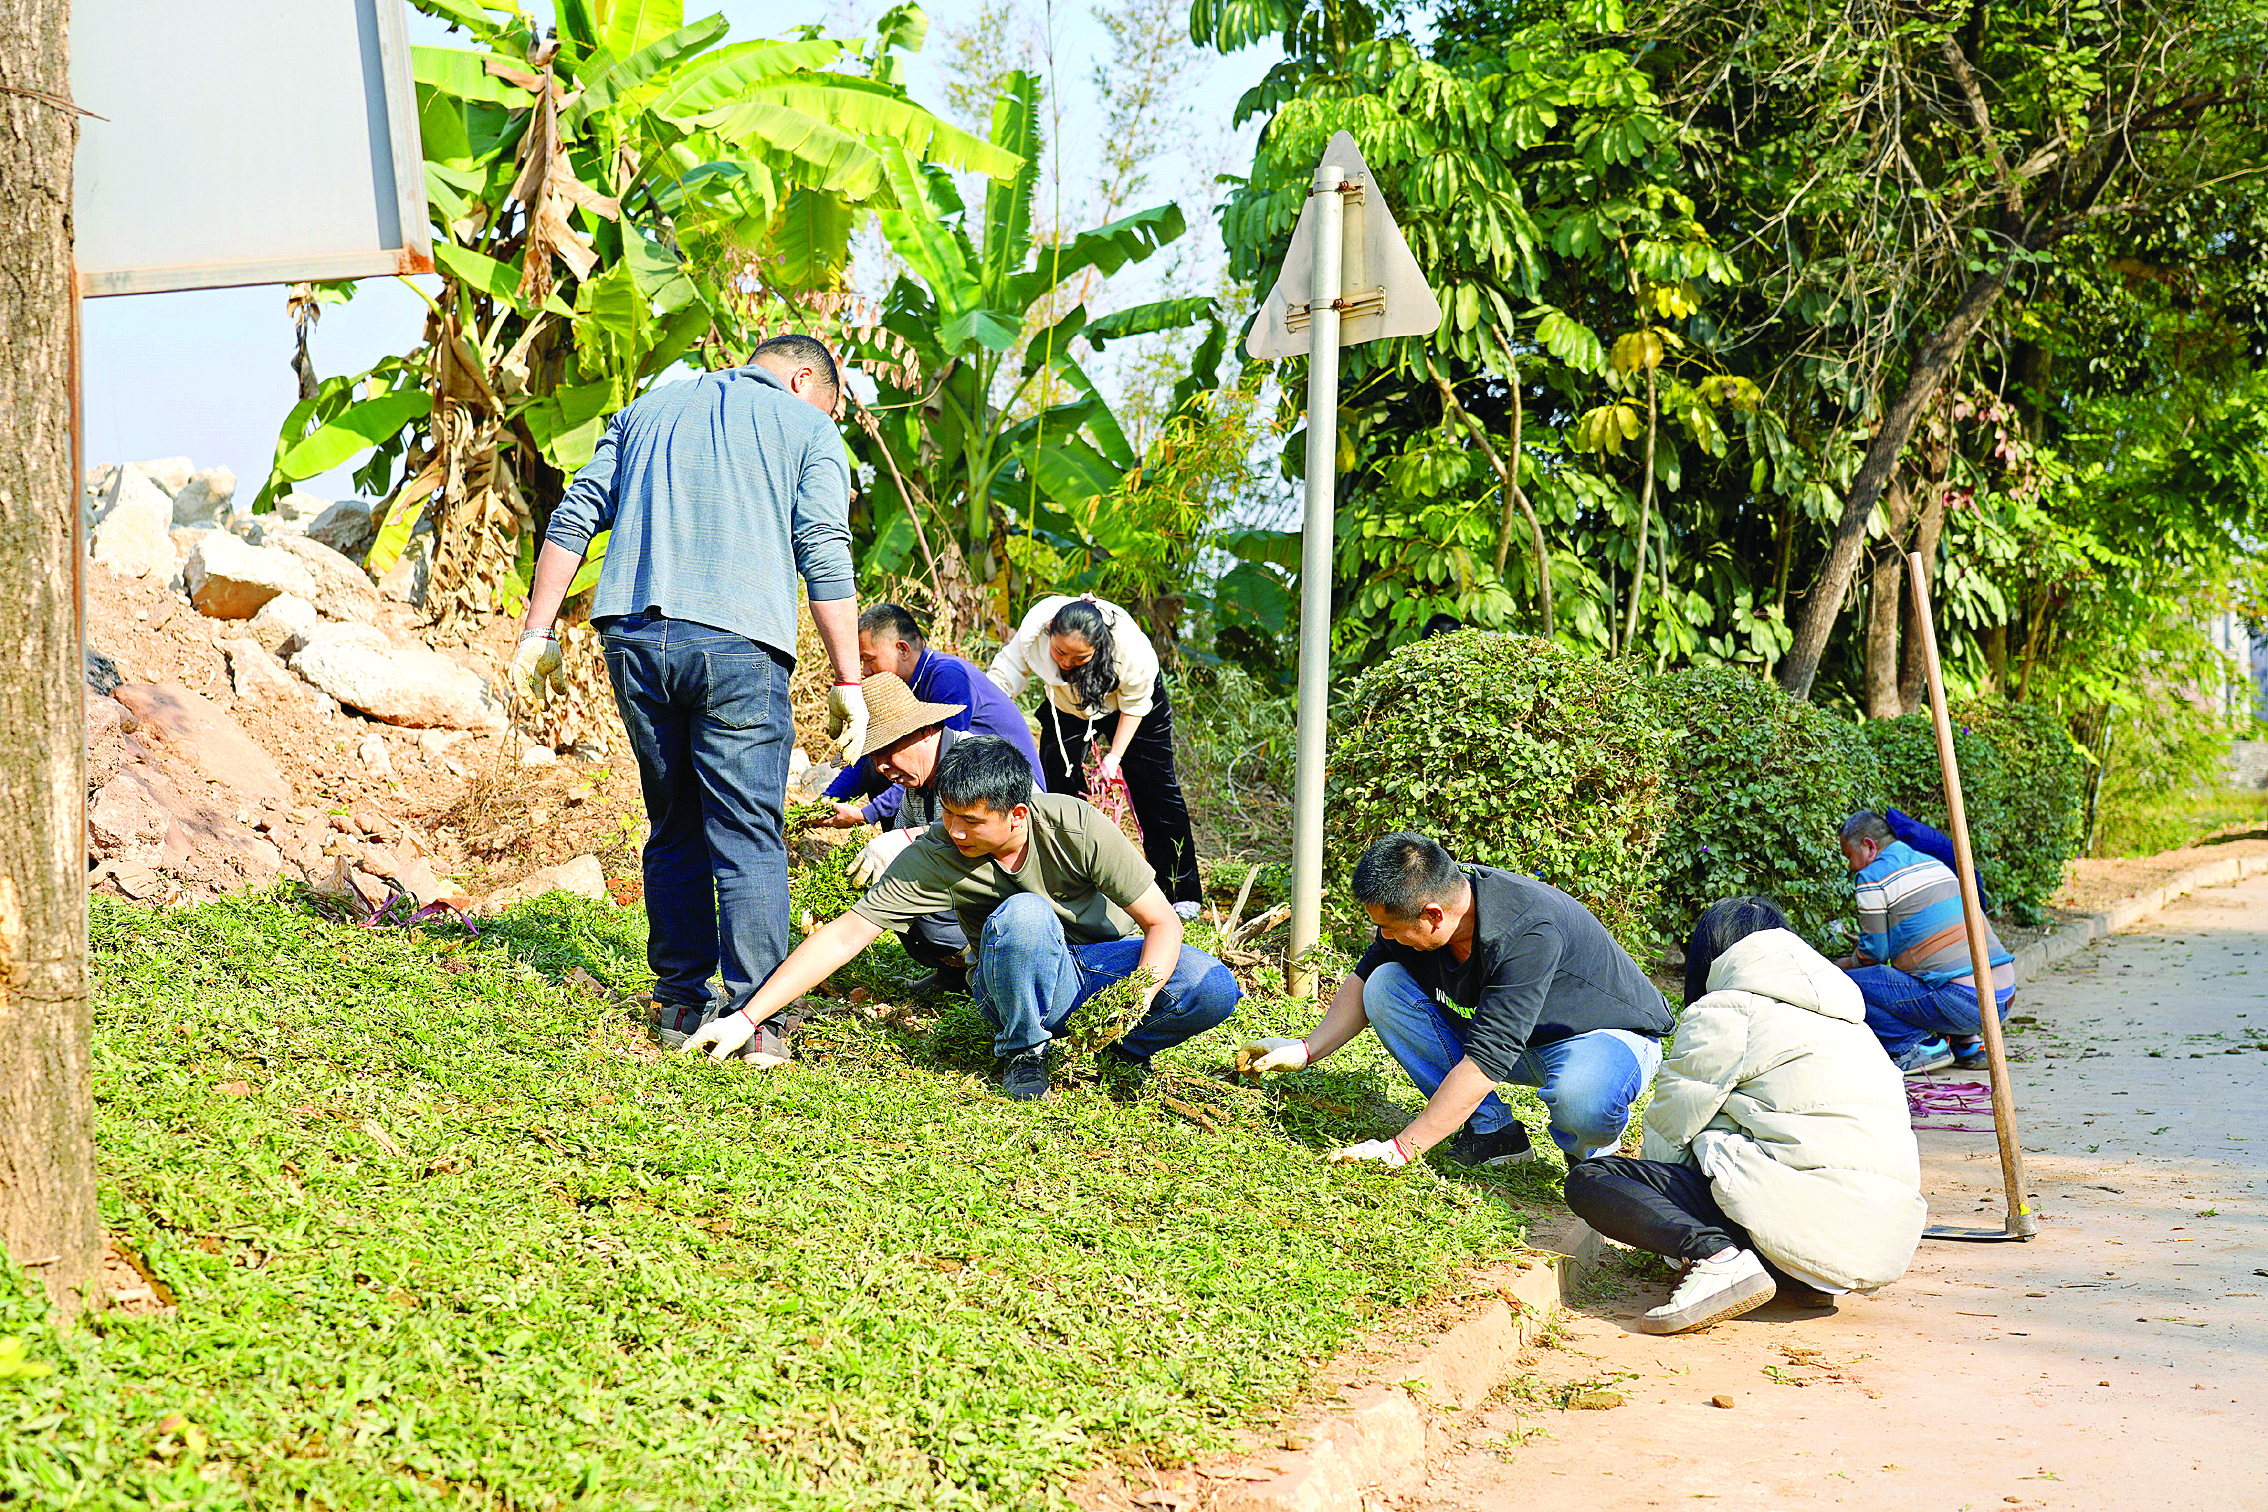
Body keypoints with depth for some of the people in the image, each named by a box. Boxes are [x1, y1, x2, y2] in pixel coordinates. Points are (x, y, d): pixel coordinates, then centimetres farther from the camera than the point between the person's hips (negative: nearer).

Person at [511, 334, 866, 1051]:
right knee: (749, 840, -2)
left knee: (673, 830, 15)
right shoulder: (808, 426, 11)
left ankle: (680, 1003, 17)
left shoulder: (647, 409, 24)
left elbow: (573, 518, 15)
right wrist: (847, 682, 0)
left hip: (634, 635, 4)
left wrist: (537, 633, 13)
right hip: (737, 643, -4)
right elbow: (825, 558, 0)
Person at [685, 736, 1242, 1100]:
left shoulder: (1074, 825, -22)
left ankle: (1124, 1047, 2)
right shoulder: (933, 857, -21)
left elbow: (1163, 922, -17)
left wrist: (1138, 996, -36)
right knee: (1024, 913, -36)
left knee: (1215, 989, -28)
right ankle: (1022, 1049, -11)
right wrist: (747, 1019, -27)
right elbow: (845, 935, -22)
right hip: (1019, 981, -1)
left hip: (1107, 959, 1)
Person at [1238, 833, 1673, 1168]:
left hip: (1613, 1034, -7)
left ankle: (1590, 1150, -3)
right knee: (1386, 986, -10)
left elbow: (1486, 1060, -39)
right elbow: (1364, 979, 7)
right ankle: (1492, 1132, -6)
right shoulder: (1417, 903, -15)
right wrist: (1306, 1050, -4)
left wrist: (1400, 1150, -37)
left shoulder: (1530, 934, -38)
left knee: (1580, 1100, -42)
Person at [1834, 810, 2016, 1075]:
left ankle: (1922, 1045, -8)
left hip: (1961, 1000, -9)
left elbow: (1873, 954, 2)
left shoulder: (1873, 877, -2)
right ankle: (1966, 1044, 17)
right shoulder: (1934, 864, 23)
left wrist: (1836, 968, 23)